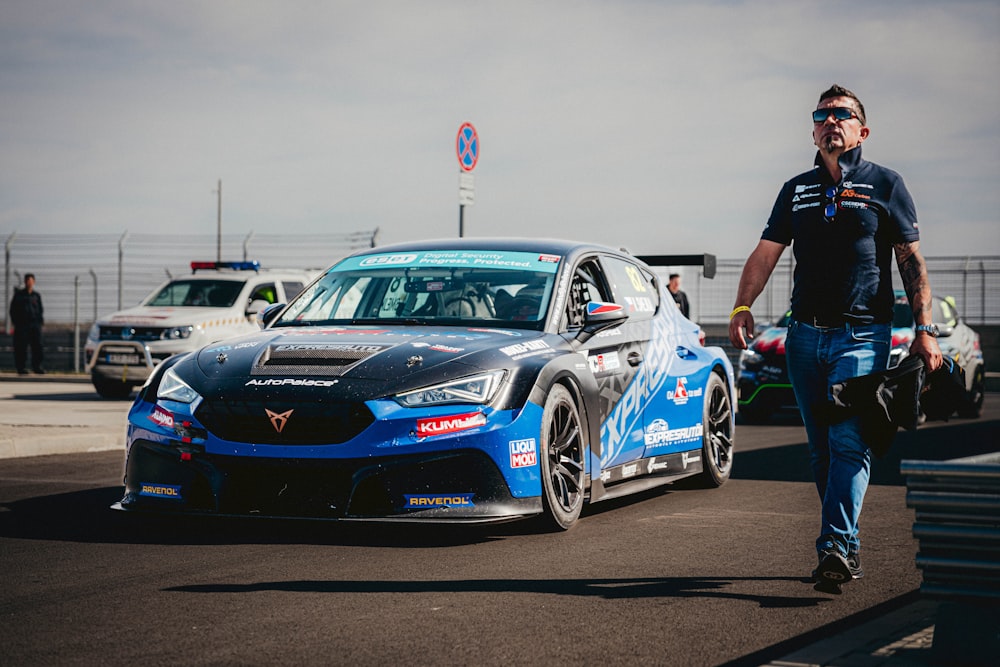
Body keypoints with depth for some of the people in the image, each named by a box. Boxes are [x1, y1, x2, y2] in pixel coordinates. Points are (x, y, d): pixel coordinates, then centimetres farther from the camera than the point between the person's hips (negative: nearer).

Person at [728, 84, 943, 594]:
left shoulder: (885, 185, 4)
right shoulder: (796, 190, 15)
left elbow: (911, 262, 2)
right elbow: (765, 254, 10)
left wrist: (924, 329, -5)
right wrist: (742, 307, -6)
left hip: (863, 336, -4)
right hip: (805, 336, 4)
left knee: (848, 442, -16)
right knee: (821, 450, 7)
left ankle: (836, 547, -23)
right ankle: (847, 551, 15)